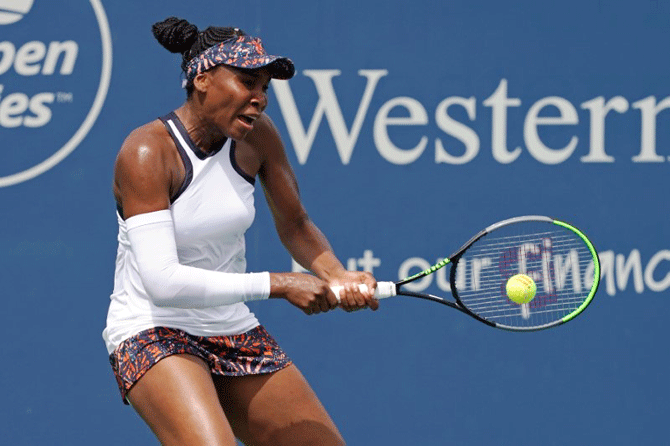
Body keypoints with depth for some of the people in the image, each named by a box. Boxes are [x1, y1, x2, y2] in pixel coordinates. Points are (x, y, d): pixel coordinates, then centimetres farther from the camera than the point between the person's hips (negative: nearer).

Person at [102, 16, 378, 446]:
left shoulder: (257, 136, -2)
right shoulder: (147, 152, -20)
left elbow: (295, 225, 12)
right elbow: (162, 280, -27)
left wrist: (337, 276, -9)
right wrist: (277, 285, -25)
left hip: (235, 331, 7)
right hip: (153, 333, -7)